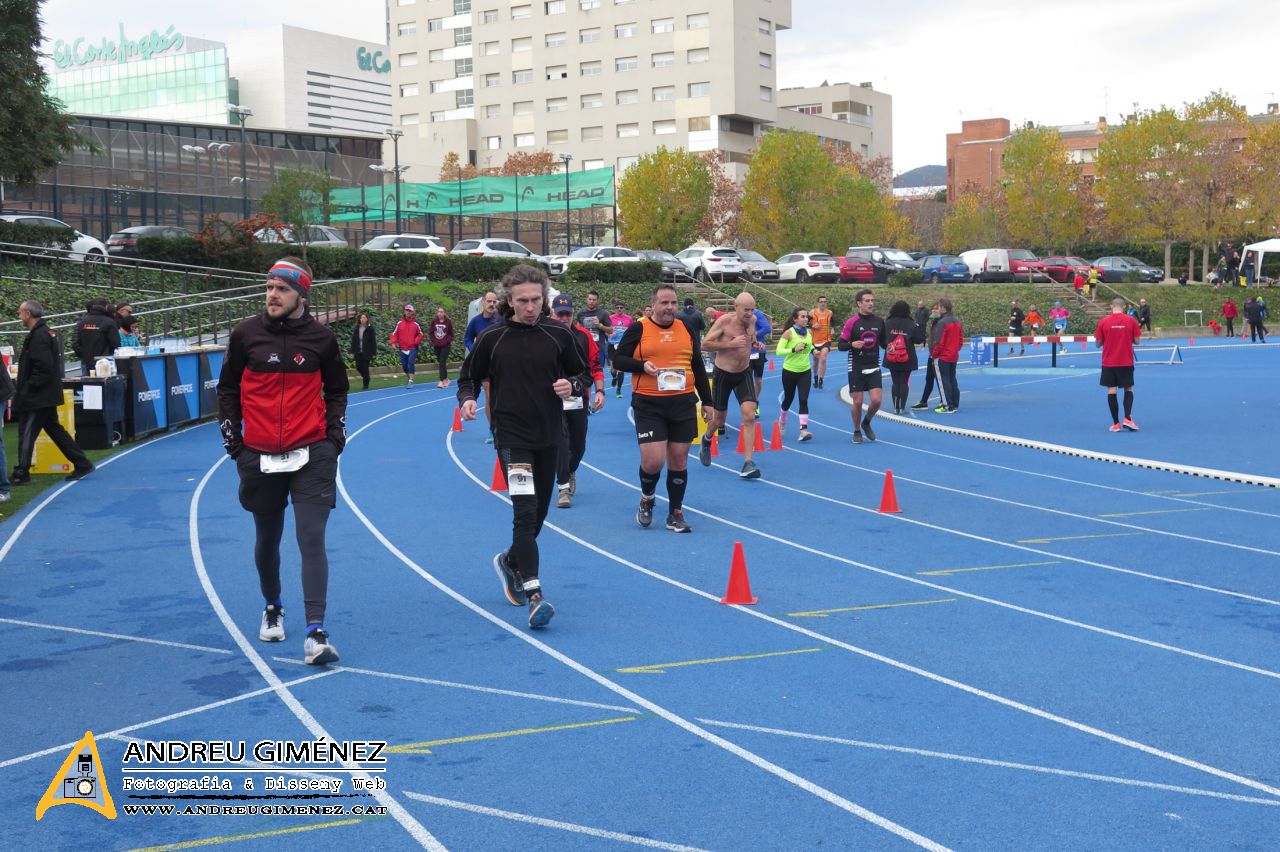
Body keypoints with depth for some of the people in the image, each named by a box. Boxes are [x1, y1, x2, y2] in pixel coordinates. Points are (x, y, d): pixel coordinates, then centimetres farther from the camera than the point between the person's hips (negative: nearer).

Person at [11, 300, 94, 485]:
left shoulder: (38, 336, -18)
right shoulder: (46, 332, 14)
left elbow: (43, 367, -25)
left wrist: (29, 387, -18)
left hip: (37, 398, -10)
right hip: (46, 396, 10)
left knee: (27, 433, -1)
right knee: (54, 429, 14)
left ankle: (21, 473, 7)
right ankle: (81, 464, 15)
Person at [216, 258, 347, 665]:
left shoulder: (321, 337, 0)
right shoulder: (246, 333, 0)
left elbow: (336, 389, 13)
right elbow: (228, 388, 10)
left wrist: (334, 435, 4)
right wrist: (233, 440, 5)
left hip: (311, 455, -2)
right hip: (259, 457, 2)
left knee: (312, 540, -10)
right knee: (267, 540, 14)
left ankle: (316, 633, -10)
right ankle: (272, 609, 39)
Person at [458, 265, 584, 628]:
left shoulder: (559, 334, 1)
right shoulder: (492, 339, -2)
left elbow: (581, 375, 10)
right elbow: (469, 377, 10)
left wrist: (571, 386, -12)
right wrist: (468, 399, -11)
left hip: (549, 437, 3)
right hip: (511, 436, -3)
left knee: (537, 513, 14)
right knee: (526, 510, -18)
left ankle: (509, 561, 43)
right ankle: (533, 594, -18)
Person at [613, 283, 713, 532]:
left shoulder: (686, 329, 12)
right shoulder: (638, 329, 0)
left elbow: (698, 367, 17)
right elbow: (618, 360, 0)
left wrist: (706, 401, 15)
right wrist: (642, 366, -17)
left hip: (683, 404, 3)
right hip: (648, 405, -3)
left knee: (679, 460, 5)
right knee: (653, 461, -9)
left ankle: (675, 514, 19)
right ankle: (647, 498, 22)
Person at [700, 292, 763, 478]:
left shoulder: (752, 320, -1)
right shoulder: (724, 321, -17)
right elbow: (705, 344, -19)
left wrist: (754, 341, 5)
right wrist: (730, 344, -25)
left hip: (744, 374, 3)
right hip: (723, 374, -3)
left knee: (749, 416, -14)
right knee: (718, 419, 11)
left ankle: (748, 463, -12)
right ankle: (706, 440, 47)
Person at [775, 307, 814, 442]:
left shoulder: (809, 332, 2)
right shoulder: (789, 333, -12)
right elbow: (778, 350, -16)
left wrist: (814, 350, 1)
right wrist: (794, 349, -28)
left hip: (805, 371, 3)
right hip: (790, 371, -3)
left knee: (804, 400, -12)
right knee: (788, 399, 14)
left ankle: (803, 430, -19)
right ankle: (782, 420, 45)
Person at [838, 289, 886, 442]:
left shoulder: (879, 322, 5)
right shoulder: (851, 322, -7)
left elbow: (883, 342, 15)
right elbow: (841, 345, -5)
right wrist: (852, 344, -26)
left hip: (874, 367, 3)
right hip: (856, 368, -3)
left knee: (877, 400, -7)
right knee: (857, 402, 0)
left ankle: (866, 423, 22)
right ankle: (857, 431, 21)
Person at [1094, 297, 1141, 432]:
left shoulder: (1103, 322, -5)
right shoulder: (1131, 320, -5)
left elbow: (1098, 344, -1)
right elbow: (1136, 341, -1)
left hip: (1108, 362, 0)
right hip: (1126, 362, 0)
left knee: (1111, 391, 3)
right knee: (1128, 390, 12)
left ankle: (1116, 423, 2)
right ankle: (1127, 419, -2)